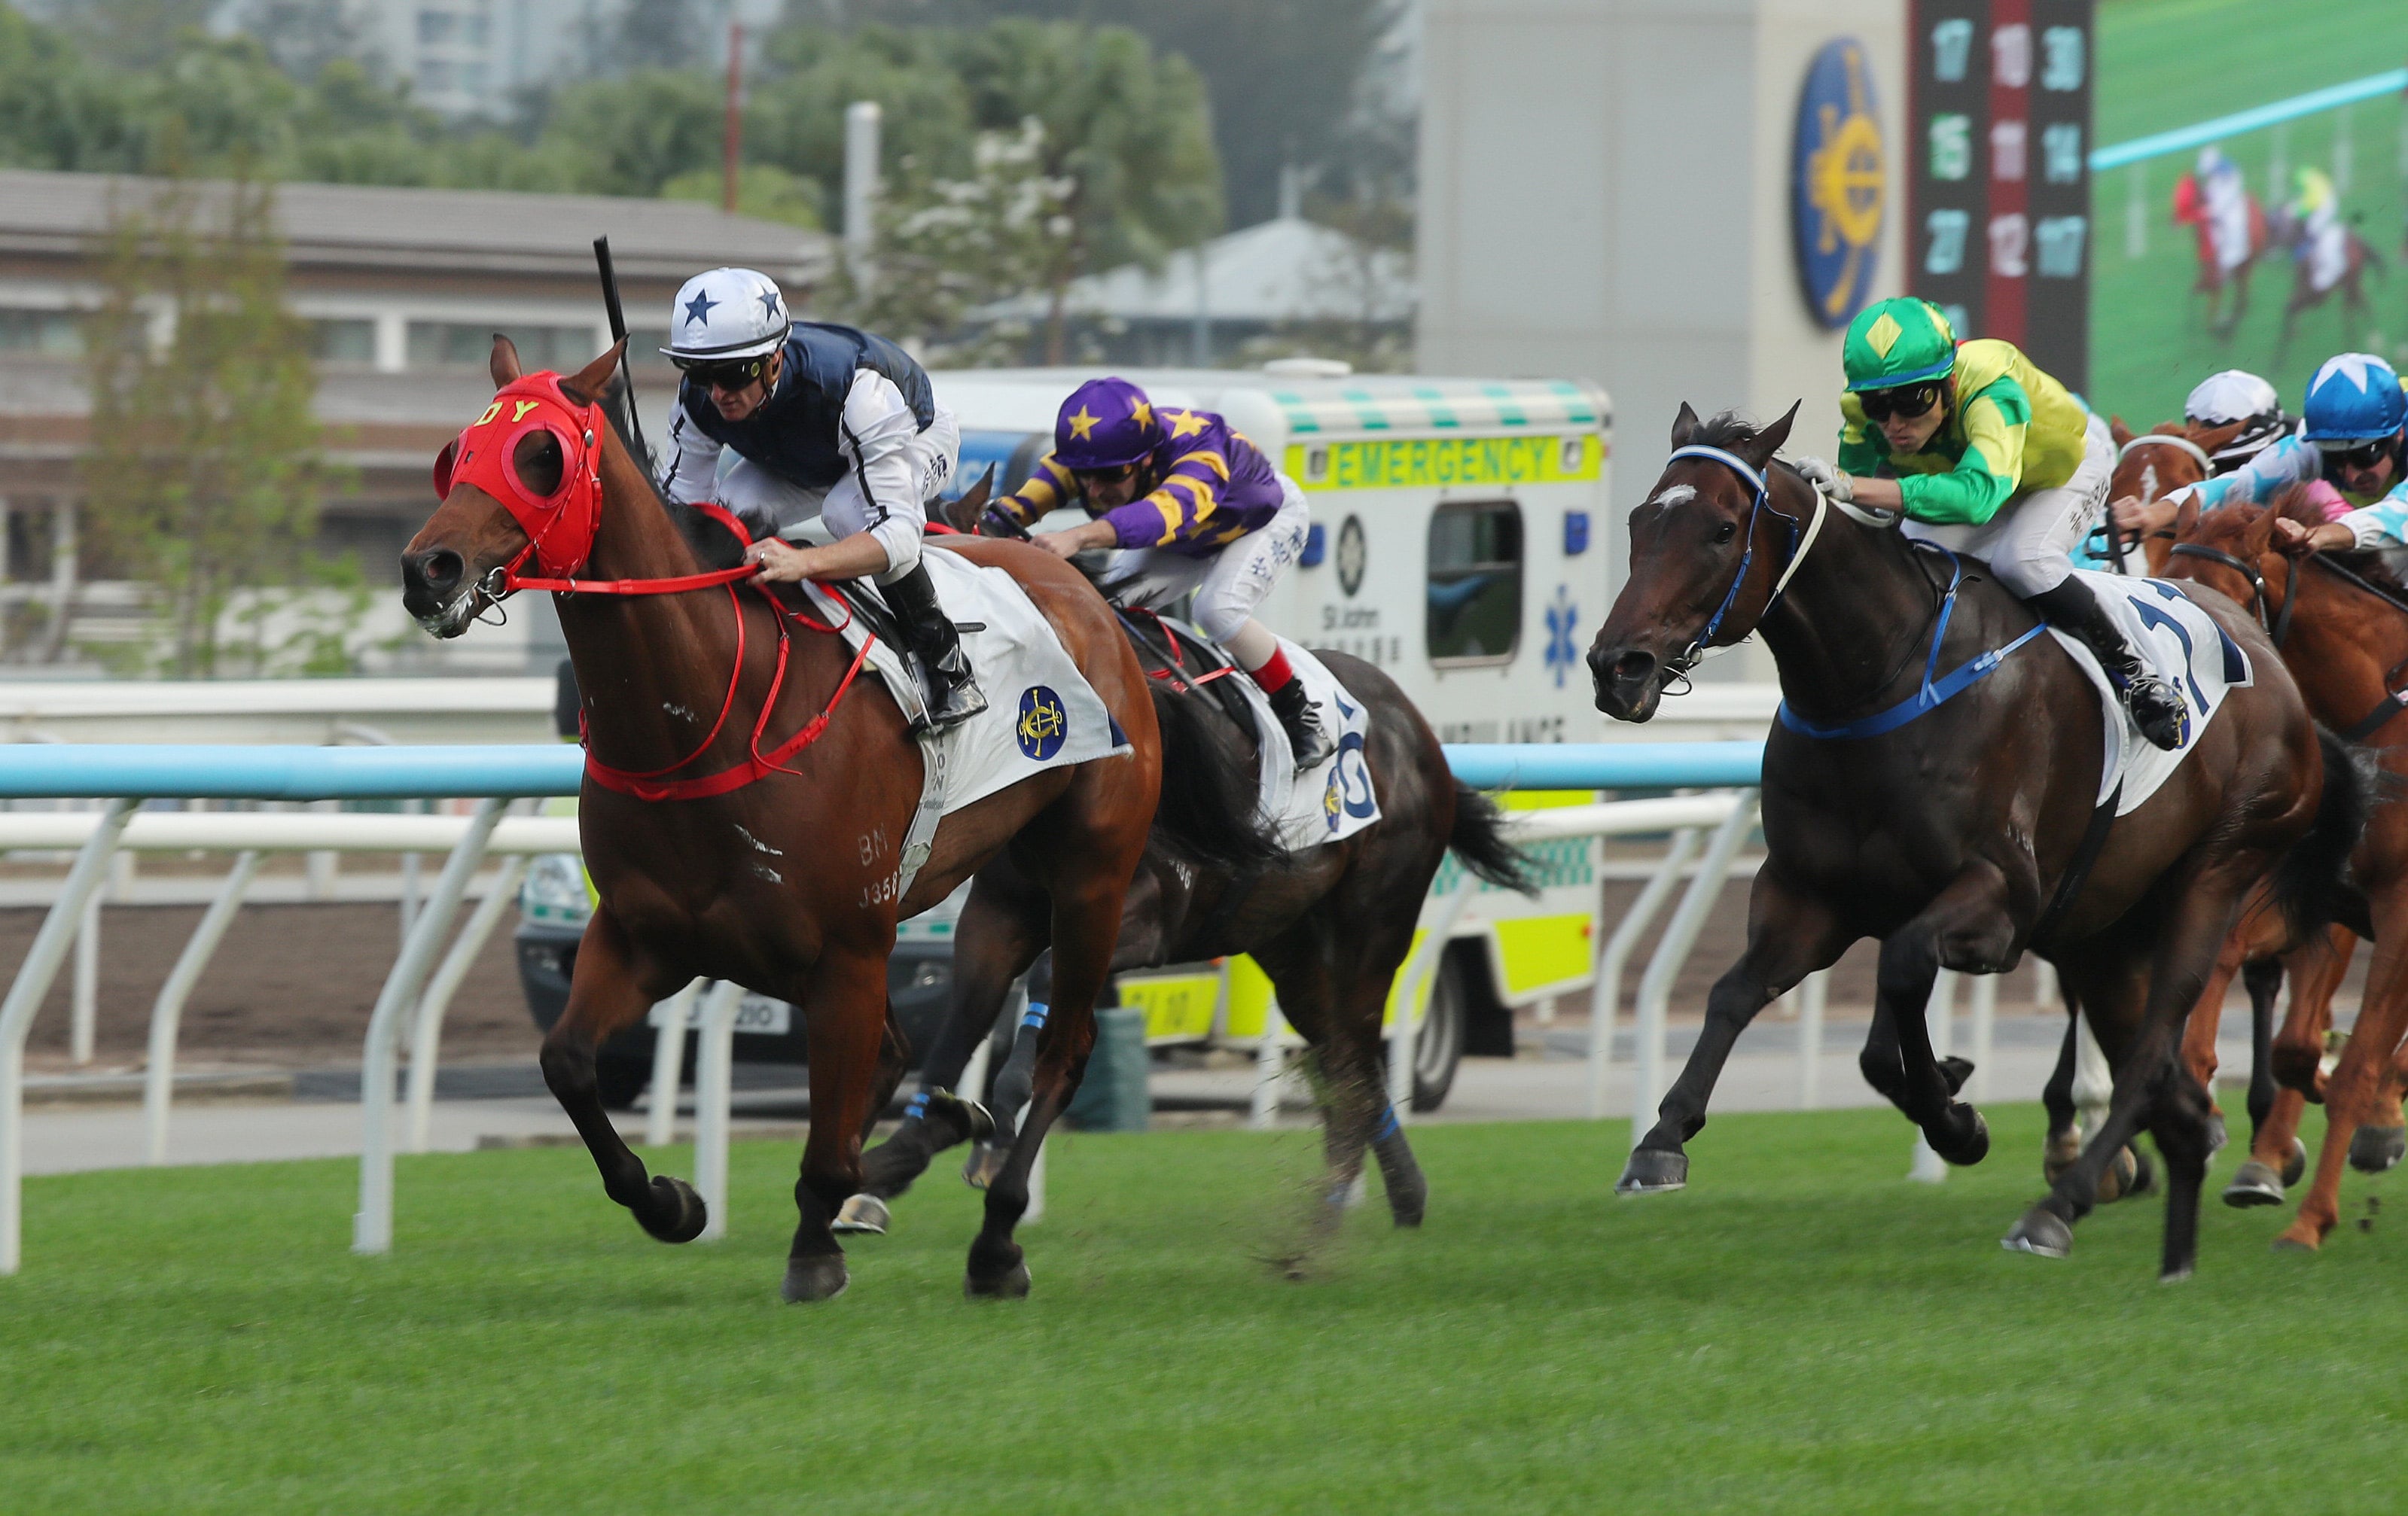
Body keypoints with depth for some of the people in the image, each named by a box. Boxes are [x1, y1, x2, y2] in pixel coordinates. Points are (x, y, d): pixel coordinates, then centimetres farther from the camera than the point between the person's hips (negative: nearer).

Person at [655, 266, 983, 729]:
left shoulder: (854, 388, -47)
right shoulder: (700, 402, -30)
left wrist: (804, 562, -70)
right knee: (732, 514, -23)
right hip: (807, 457, 5)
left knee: (850, 511, -37)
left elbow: (898, 532, -52)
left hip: (916, 437, -5)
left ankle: (946, 664, -21)